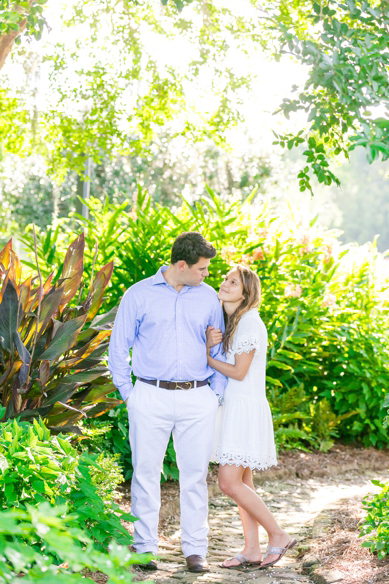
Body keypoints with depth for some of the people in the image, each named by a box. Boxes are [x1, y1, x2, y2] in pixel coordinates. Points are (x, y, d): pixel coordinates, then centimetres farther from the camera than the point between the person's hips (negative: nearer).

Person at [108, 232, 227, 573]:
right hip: (151, 397, -2)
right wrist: (127, 392, 0)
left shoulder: (209, 297, 9)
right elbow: (119, 346, 6)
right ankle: (145, 547, 12)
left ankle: (195, 549, 11)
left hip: (197, 399, 2)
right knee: (146, 472, 2)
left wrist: (217, 394, 8)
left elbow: (219, 349, 16)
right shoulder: (139, 295, 1)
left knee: (195, 474, 3)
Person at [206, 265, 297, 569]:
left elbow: (239, 372, -17)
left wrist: (207, 357, -5)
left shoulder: (249, 321, -15)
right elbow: (213, 362, 10)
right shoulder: (227, 321, 13)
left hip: (246, 408, -9)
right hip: (232, 406, 9)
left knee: (229, 482, -10)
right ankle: (252, 550, 15)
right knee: (242, 481, 10)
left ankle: (278, 535, 2)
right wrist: (209, 343, -10)